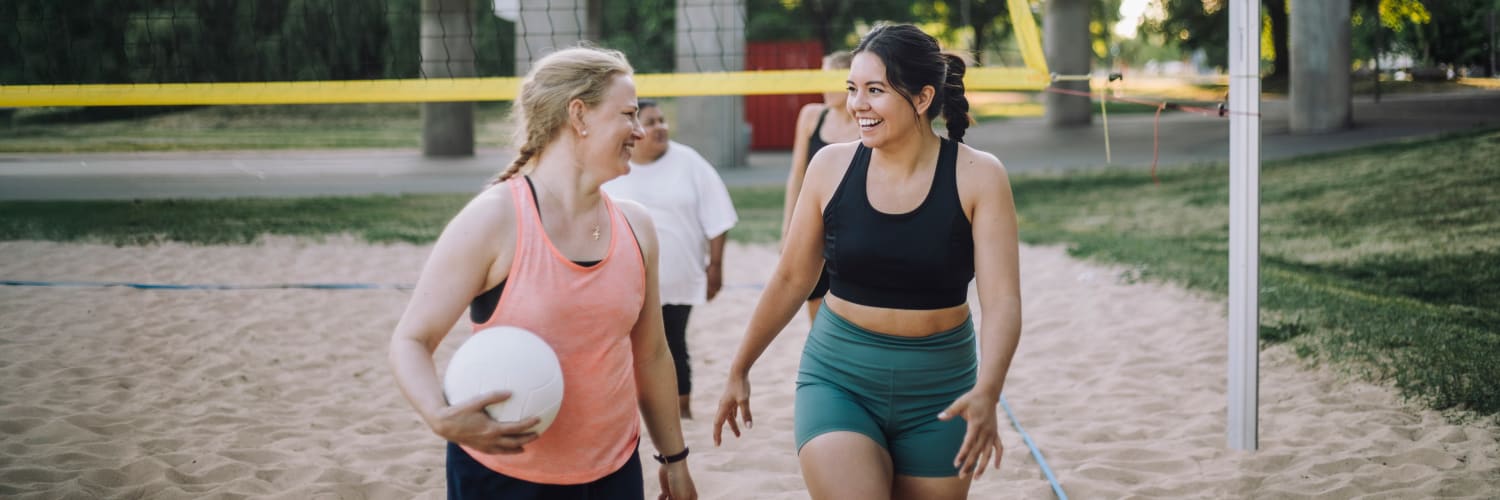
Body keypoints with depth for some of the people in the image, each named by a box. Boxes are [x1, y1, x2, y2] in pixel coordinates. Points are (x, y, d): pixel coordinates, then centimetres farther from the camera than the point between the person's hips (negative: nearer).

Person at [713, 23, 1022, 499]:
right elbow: (791, 279, 8)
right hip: (840, 382, 0)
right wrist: (739, 371, 14)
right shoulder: (831, 166, -4)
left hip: (939, 390, 0)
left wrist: (987, 392, -33)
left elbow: (1002, 302, -16)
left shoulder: (977, 177, -9)